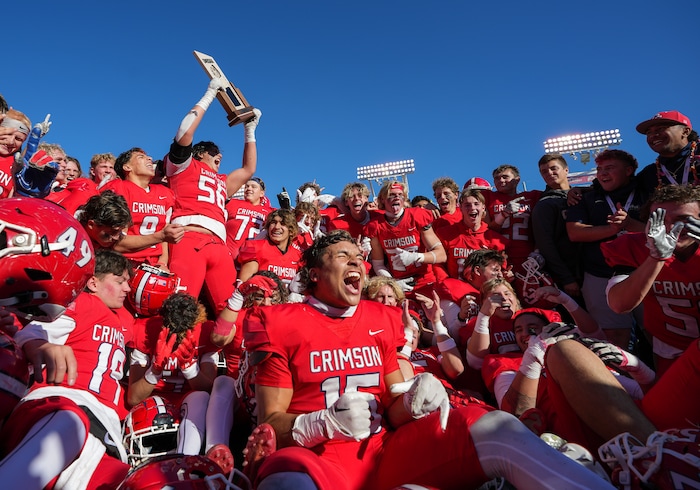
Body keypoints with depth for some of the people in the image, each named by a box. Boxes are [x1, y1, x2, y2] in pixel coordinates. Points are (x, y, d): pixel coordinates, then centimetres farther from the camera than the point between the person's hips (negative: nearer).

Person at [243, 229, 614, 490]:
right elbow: (271, 424, -1)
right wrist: (325, 424, -21)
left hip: (385, 448, 4)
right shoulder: (282, 323, 1)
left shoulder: (382, 320, 13)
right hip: (318, 456, -3)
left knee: (497, 428, -20)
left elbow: (392, 410, 12)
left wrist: (415, 400, -12)